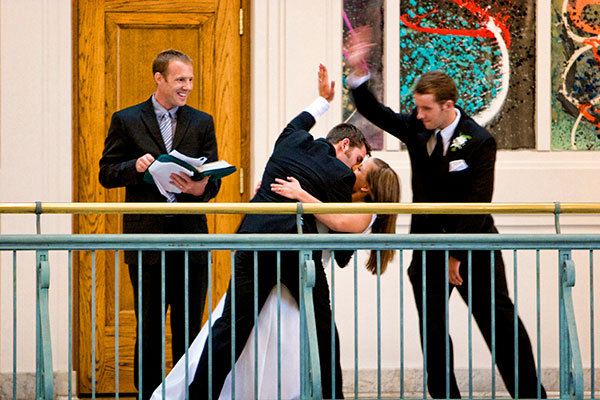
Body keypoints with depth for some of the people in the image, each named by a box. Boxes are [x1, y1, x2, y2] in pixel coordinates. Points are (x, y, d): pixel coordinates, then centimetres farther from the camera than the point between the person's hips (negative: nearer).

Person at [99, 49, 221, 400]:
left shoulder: (202, 123, 11)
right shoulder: (126, 121, 5)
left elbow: (213, 180, 6)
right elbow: (107, 173, 3)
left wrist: (200, 188, -17)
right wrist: (135, 167, -17)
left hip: (191, 238, 2)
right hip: (146, 236, -2)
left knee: (190, 327, 5)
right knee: (149, 327, 4)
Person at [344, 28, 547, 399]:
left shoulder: (479, 141, -15)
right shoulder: (416, 127, 0)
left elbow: (477, 203, -16)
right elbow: (375, 113, 9)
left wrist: (456, 256, -18)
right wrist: (358, 70, -7)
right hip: (428, 246, 4)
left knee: (501, 323, 1)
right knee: (432, 328, 3)